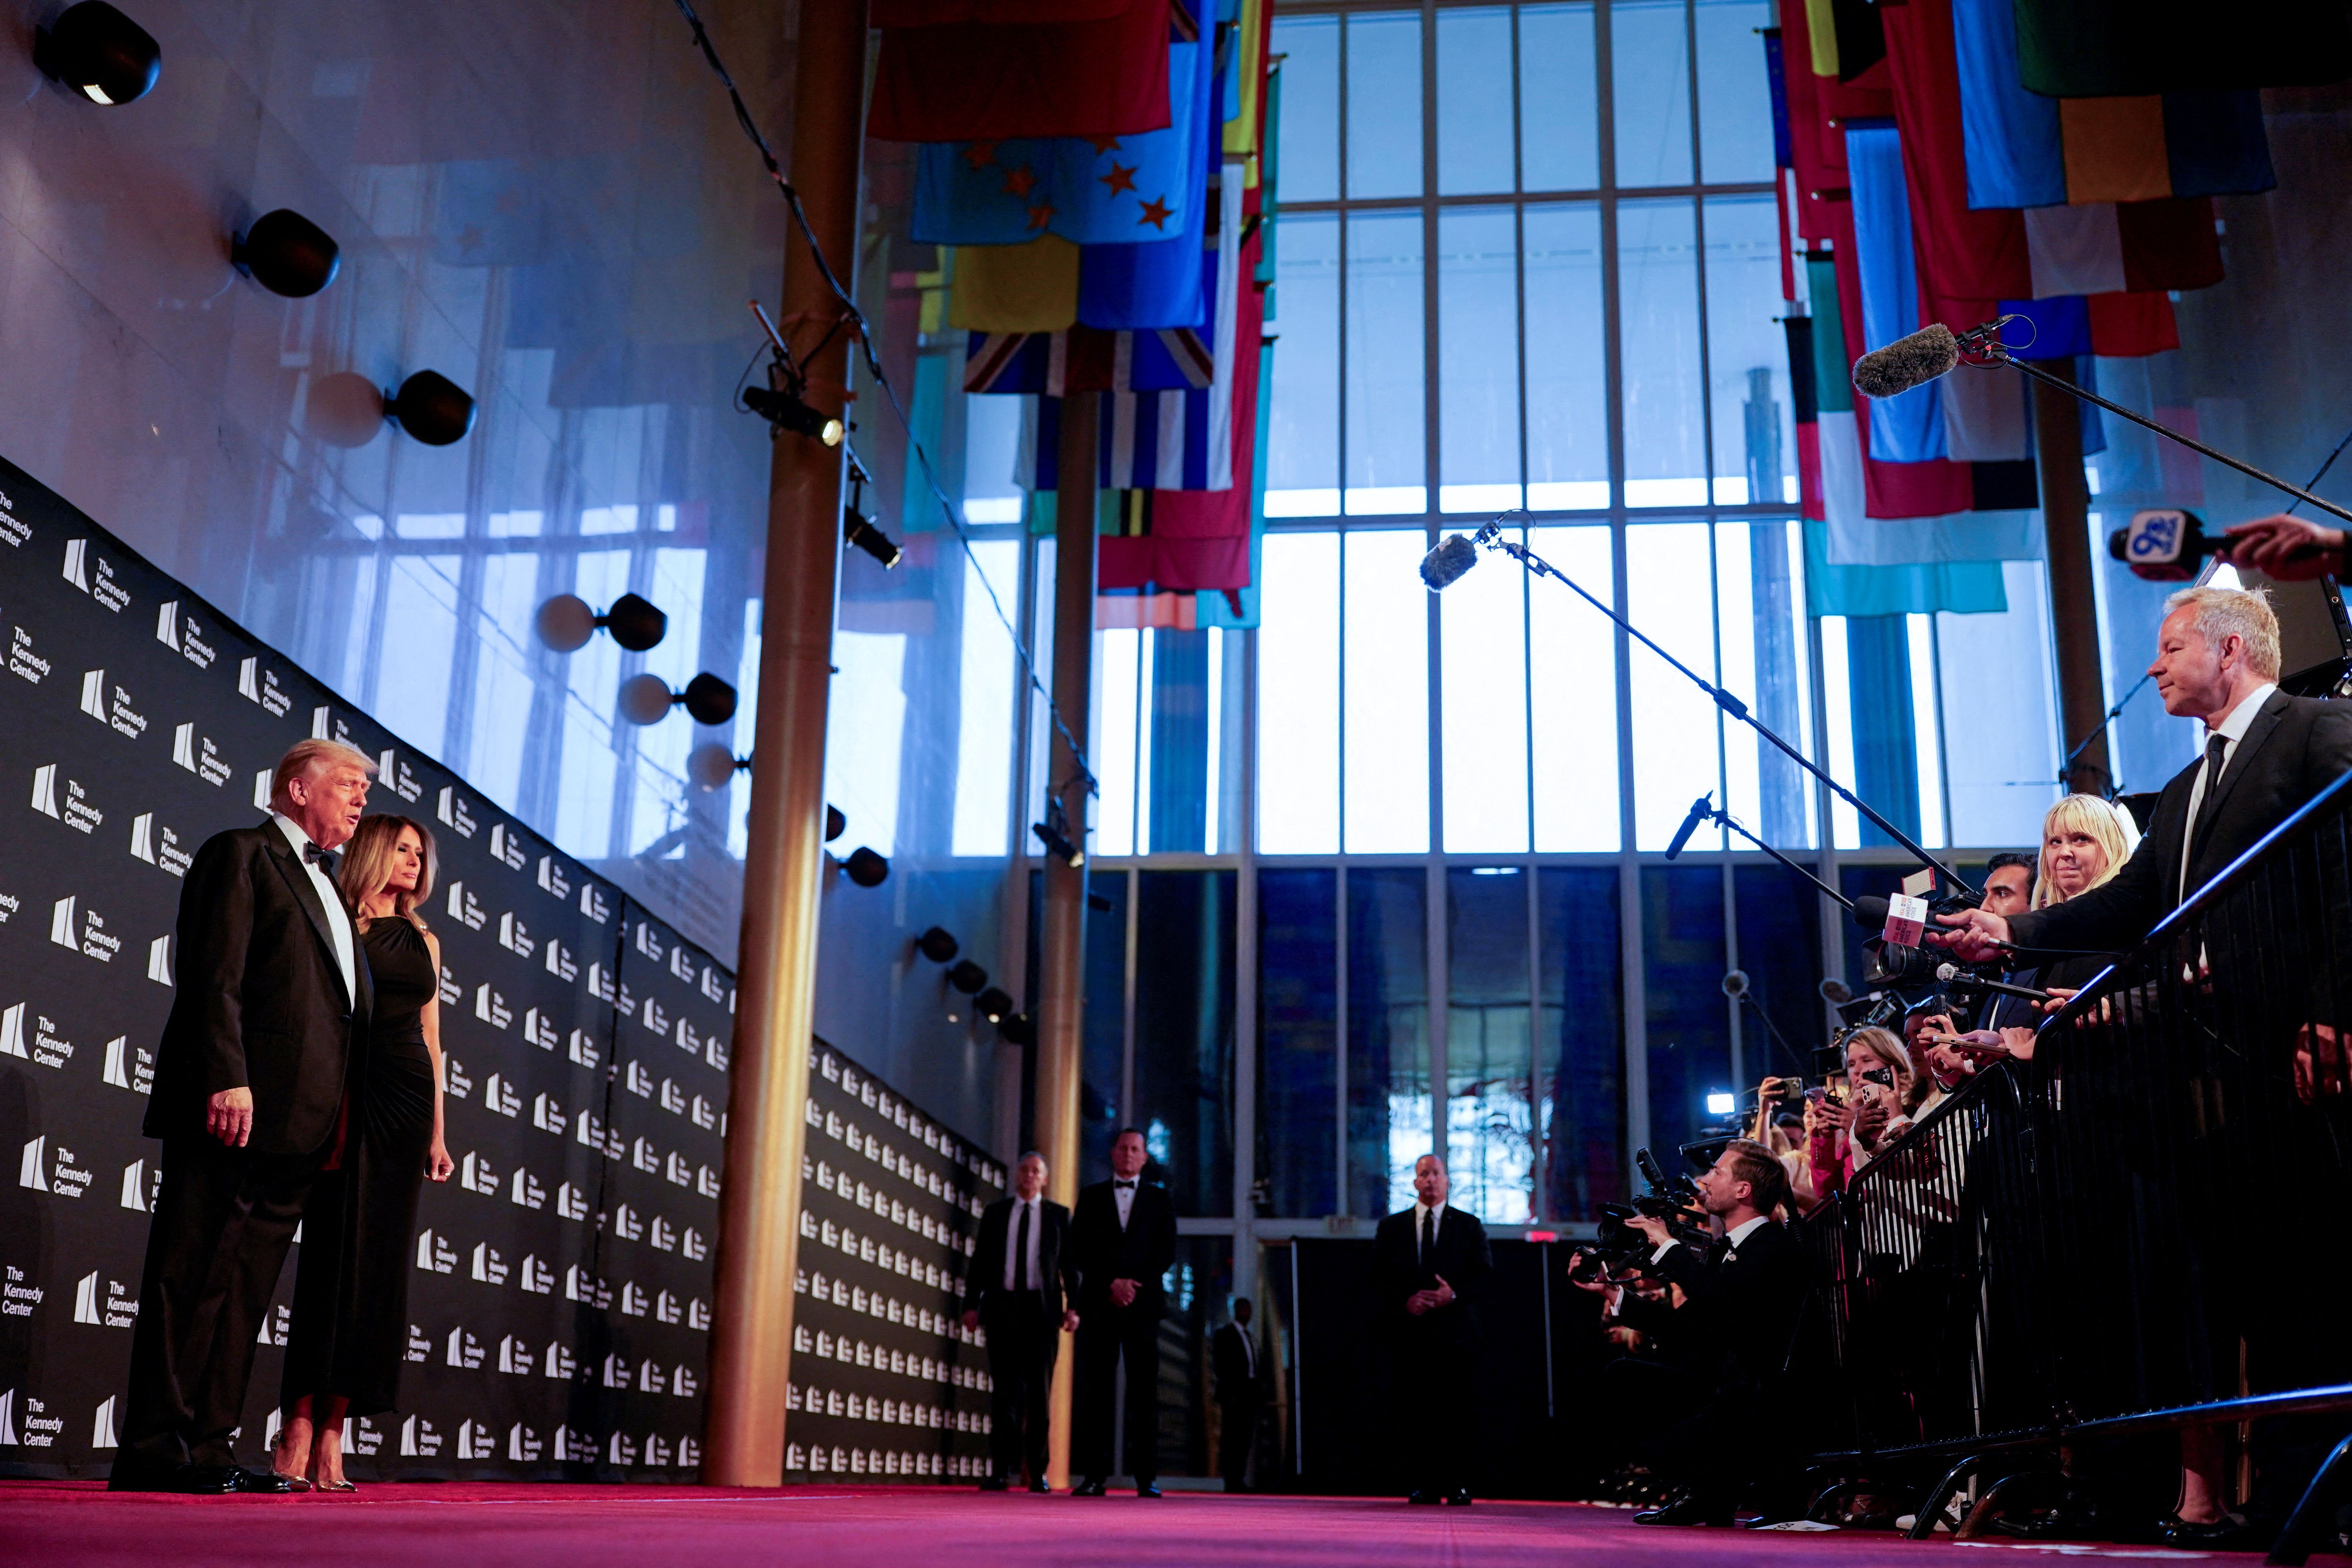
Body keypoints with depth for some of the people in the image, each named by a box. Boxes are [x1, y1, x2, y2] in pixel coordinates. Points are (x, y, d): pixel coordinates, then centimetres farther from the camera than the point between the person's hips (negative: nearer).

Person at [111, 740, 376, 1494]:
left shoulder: (323, 886, 25)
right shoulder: (241, 853, 1)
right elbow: (213, 976, -11)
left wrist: (334, 1119, 14)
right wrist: (227, 1079, -21)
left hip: (297, 1121, 8)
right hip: (237, 1107, -8)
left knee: (246, 1285, 7)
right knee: (195, 1276, -6)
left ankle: (208, 1446, 9)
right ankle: (155, 1450, -3)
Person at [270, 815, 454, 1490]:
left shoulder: (423, 941, 20)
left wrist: (438, 1132, 14)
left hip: (408, 1098, 6)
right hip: (346, 1095, -5)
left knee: (380, 1262, 1)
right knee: (335, 1251, -10)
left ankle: (331, 1435, 2)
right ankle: (299, 1429, -6)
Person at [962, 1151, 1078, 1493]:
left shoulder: (1059, 1215, 8)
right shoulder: (995, 1213, 12)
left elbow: (1070, 1265, 4)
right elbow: (979, 1261, 10)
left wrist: (1072, 1307, -6)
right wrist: (972, 1304, 1)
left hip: (1042, 1310, -1)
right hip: (1003, 1307, 1)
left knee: (1040, 1392, 3)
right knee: (1005, 1390, -3)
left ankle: (1037, 1472, 9)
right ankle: (1002, 1471, -5)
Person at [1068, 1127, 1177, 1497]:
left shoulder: (1159, 1198, 14)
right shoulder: (1091, 1198, 14)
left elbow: (1167, 1252, 5)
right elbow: (1080, 1249, 3)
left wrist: (1134, 1285, -7)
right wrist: (1111, 1283, -9)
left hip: (1143, 1304, 0)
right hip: (1099, 1303, 0)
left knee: (1144, 1390, -3)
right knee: (1096, 1389, -4)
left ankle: (1145, 1477, -3)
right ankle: (1094, 1475, -3)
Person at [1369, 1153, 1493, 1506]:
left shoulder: (1469, 1226, 12)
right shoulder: (1391, 1227, 15)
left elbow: (1484, 1275, 4)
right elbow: (1379, 1279, 8)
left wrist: (1454, 1294, -13)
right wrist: (1406, 1301, -9)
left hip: (1454, 1329, -1)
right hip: (1410, 1329, 1)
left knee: (1455, 1408, -6)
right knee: (1416, 1408, -3)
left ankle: (1457, 1484, -2)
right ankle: (1424, 1485, 0)